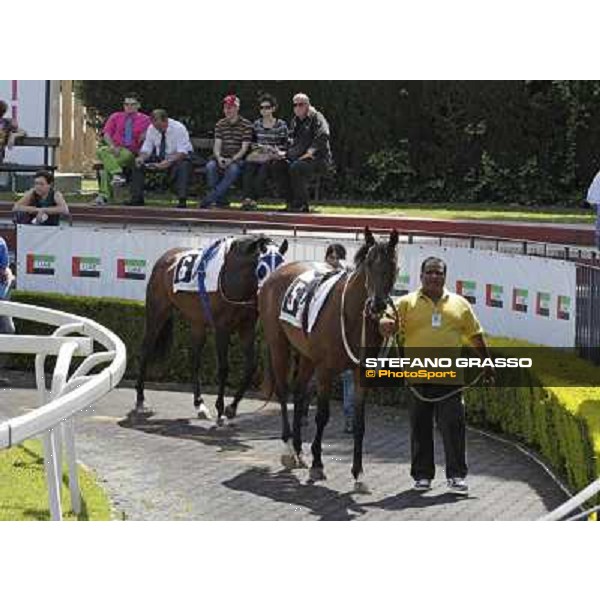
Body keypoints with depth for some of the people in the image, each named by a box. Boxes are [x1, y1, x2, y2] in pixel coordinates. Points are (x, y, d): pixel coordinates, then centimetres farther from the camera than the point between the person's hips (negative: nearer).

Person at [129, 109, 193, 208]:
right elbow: (146, 149, -1)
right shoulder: (151, 128, -5)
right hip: (160, 158, 5)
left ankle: (182, 201, -38)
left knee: (182, 166, -39)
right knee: (137, 163, -14)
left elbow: (182, 152, -26)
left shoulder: (179, 128, -20)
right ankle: (137, 199, -10)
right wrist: (141, 158, -24)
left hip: (177, 159, -5)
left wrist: (168, 162, -40)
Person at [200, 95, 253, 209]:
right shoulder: (220, 125, 10)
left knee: (233, 169, -37)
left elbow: (244, 148, -9)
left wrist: (232, 160, -24)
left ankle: (209, 199, -34)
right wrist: (219, 158, -20)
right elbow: (217, 145, 2)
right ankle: (220, 200, -23)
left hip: (238, 159, -4)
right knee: (210, 166, -29)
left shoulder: (246, 125, -3)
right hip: (222, 158, 4)